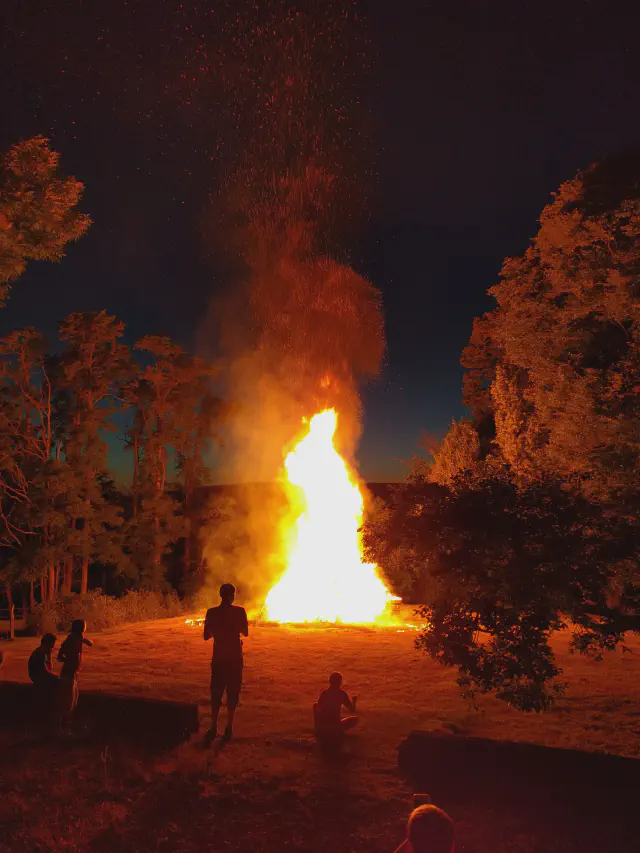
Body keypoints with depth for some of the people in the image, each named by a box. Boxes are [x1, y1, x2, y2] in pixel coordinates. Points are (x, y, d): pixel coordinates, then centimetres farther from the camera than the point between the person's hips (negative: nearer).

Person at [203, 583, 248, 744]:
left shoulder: (212, 613, -7)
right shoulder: (239, 611, -10)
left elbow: (206, 636, -2)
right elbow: (245, 633, 2)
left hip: (219, 658, 1)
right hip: (235, 658, -1)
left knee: (216, 694, 12)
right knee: (232, 693, 11)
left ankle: (214, 727, 12)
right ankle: (229, 727, 15)